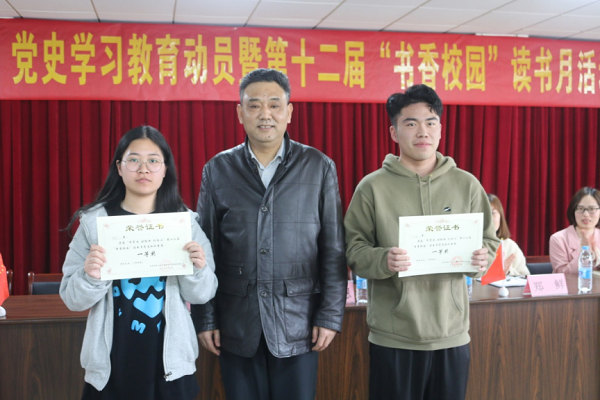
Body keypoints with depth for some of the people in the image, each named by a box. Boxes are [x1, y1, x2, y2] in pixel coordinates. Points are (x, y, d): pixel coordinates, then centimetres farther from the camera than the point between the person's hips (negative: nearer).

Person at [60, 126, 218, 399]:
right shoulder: (94, 222, -4)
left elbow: (201, 295, -1)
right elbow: (73, 299, -3)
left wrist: (198, 269, -20)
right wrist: (90, 276, -22)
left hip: (170, 360, 1)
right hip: (113, 361, 0)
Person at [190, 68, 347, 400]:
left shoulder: (319, 167, 0)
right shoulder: (218, 170, 3)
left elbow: (333, 249, 0)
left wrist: (330, 316, -3)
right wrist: (204, 319, 2)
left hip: (298, 323, -1)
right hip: (236, 325, 1)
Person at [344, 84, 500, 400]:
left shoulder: (466, 184, 6)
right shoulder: (373, 187, -1)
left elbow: (489, 240, 12)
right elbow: (353, 249, -2)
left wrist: (482, 258, -10)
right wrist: (383, 260, -22)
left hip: (453, 334, 2)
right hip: (393, 338, -2)